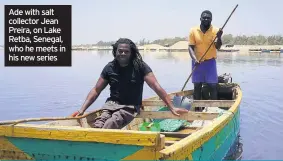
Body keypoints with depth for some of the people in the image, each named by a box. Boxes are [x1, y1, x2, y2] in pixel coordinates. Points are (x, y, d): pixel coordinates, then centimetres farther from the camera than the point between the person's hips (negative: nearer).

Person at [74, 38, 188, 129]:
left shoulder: (140, 67, -3)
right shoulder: (110, 68, 6)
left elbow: (156, 87, -7)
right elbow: (96, 90, 11)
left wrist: (172, 108, -12)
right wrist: (82, 109, 3)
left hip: (131, 107, -3)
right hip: (112, 103, 3)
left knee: (110, 124, -33)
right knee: (98, 125, -29)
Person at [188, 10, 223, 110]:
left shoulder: (215, 30, -5)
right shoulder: (193, 31, -4)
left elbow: (217, 47, -14)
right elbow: (190, 47, -5)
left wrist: (219, 37, -34)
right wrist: (194, 59, -21)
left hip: (210, 61, 0)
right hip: (197, 62, 1)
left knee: (212, 86, -1)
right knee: (197, 86, 5)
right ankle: (197, 108, 13)